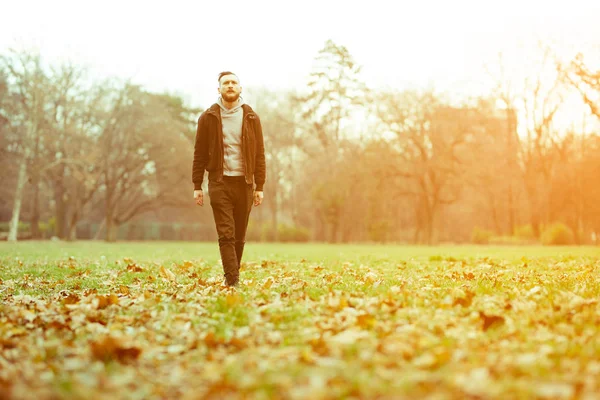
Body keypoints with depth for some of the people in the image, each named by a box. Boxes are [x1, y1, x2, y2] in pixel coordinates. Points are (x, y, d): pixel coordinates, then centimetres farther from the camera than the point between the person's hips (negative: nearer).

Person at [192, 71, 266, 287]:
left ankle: (233, 276, 22)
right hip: (219, 182, -1)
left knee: (239, 236, 7)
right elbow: (199, 154, 5)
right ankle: (233, 281, -10)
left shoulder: (251, 117, 6)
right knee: (226, 234, -8)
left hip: (244, 183, 2)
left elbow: (259, 154, 6)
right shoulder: (208, 117, 3)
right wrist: (197, 186, 0)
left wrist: (259, 186, 0)